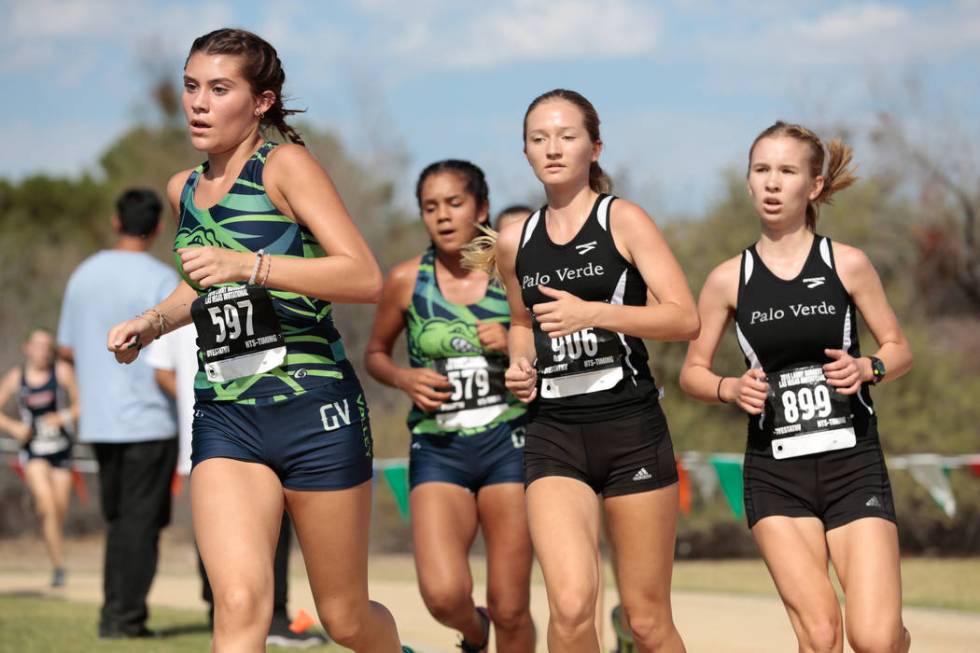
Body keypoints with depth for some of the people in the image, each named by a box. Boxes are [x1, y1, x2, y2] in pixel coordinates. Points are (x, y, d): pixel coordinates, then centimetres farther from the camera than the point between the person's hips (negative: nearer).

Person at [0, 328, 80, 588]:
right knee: (47, 506, -16)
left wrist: (63, 417, -19)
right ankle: (58, 566, -13)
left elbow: (80, 405, -1)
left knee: (60, 510, 5)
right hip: (33, 449, -1)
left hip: (61, 448, 1)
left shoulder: (62, 372, -5)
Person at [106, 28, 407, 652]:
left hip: (316, 412, -4)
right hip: (225, 418, 4)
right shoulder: (184, 190, 12)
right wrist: (150, 323, 14)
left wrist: (246, 266, -27)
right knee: (240, 601, -19)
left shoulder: (286, 166, -7)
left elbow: (366, 278, -19)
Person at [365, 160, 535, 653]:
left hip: (509, 445, 0)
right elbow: (374, 354, 15)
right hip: (438, 449, 0)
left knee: (510, 611, -1)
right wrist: (405, 379, -6)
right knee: (444, 595, -18)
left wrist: (514, 347, -11)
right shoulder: (407, 280, 0)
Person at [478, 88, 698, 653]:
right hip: (554, 435, 2)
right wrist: (521, 362, 7)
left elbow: (685, 319, -10)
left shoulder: (623, 220, -2)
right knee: (571, 605, -19)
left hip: (631, 428, -2)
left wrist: (594, 313, -20)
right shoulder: (514, 242, 11)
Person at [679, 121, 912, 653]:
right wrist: (731, 389, -11)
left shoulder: (847, 265, 0)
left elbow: (899, 349, 9)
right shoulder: (729, 279, 2)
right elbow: (693, 372, 10)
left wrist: (867, 367, -12)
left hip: (853, 464, -1)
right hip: (775, 473, 1)